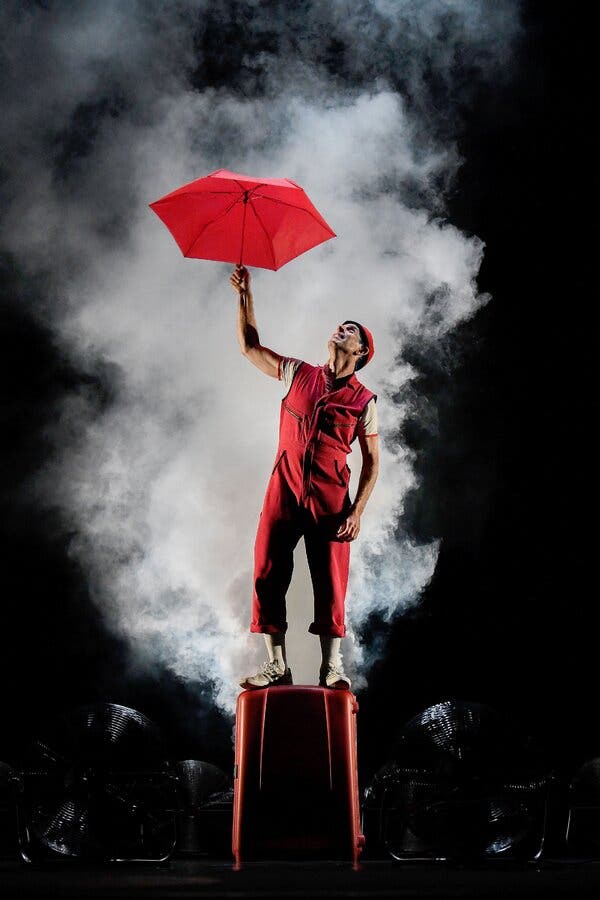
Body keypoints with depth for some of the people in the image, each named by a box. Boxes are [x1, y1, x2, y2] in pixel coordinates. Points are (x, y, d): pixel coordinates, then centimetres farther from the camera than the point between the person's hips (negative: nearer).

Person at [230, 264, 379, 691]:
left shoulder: (364, 400, 5)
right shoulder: (299, 375, 13)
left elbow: (372, 462, 4)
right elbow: (250, 347, 15)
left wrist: (357, 511, -6)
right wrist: (245, 296, 7)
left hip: (331, 498, -2)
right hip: (284, 491, 2)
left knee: (331, 581, -5)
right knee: (268, 574, -4)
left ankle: (332, 667, 2)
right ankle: (278, 665, 2)